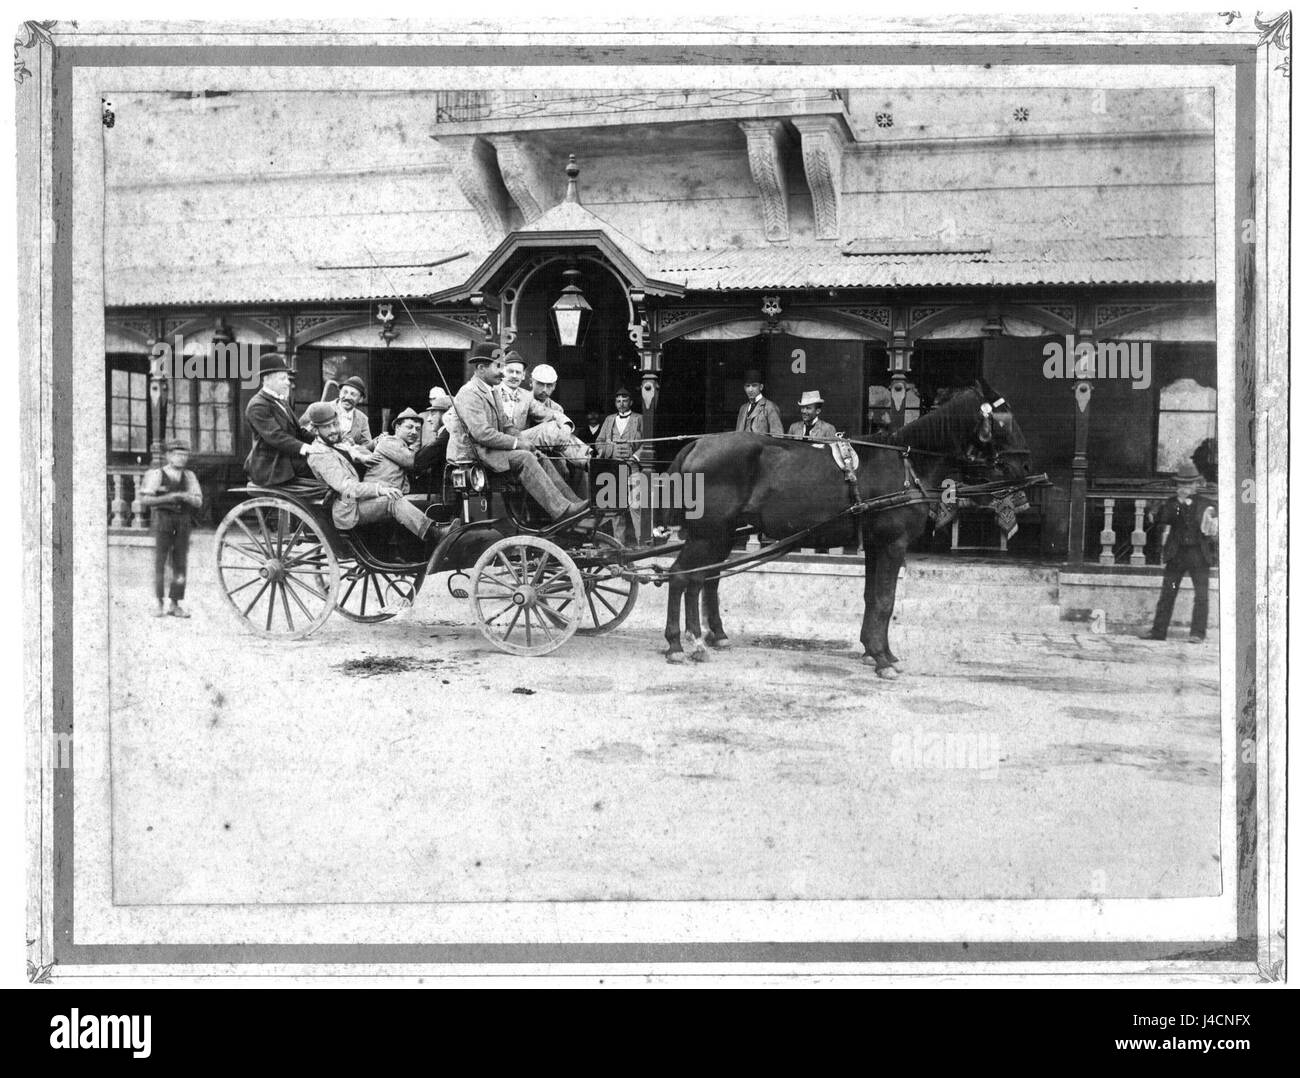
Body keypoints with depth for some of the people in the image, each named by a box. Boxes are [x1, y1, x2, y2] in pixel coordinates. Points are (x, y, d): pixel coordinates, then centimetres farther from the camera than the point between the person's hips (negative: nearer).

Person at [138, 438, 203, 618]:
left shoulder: (189, 476, 9)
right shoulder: (157, 474, -2)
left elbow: (198, 502, 5)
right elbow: (145, 500, -7)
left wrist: (184, 497, -15)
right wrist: (168, 498, -16)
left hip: (183, 523, 3)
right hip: (163, 520, -3)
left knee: (180, 564, 1)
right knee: (160, 563, -2)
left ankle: (175, 604, 6)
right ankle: (159, 604, 4)